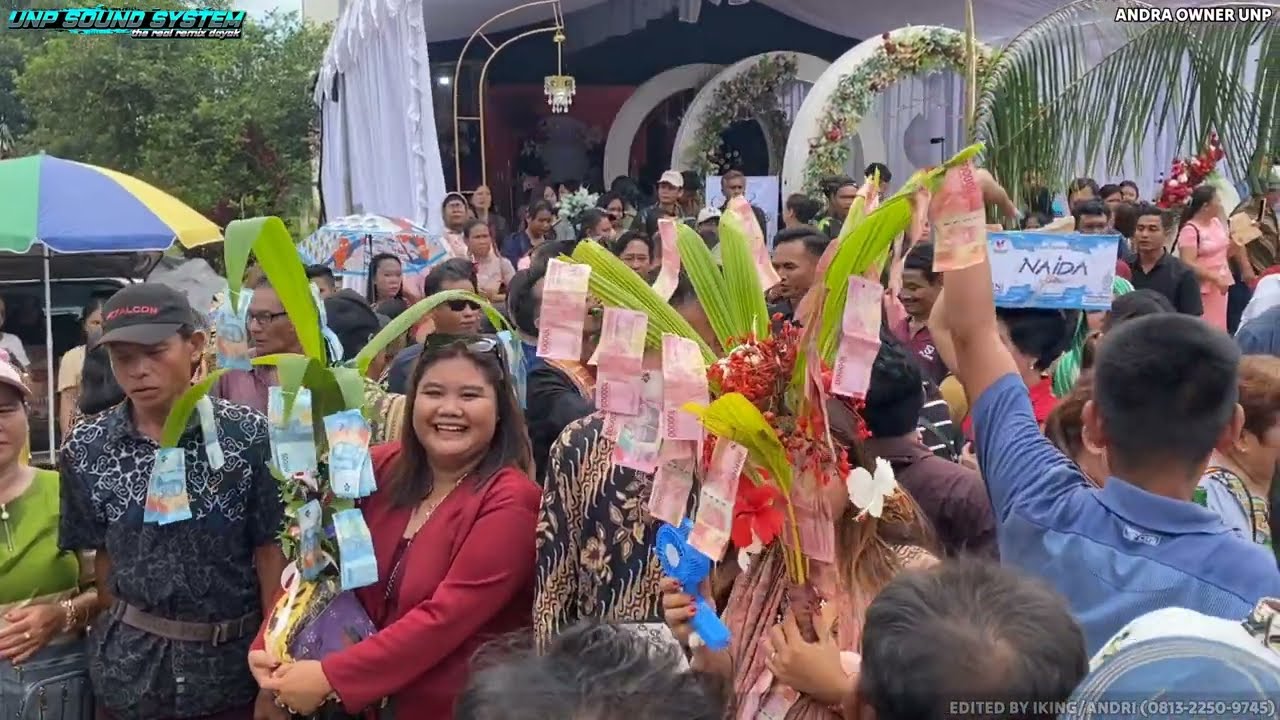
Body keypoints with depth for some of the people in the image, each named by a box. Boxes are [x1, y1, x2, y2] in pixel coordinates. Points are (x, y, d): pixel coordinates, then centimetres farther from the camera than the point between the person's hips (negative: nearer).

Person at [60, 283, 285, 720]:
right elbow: (101, 557, 5)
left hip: (233, 661, -1)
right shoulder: (86, 448, -4)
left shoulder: (249, 435, -11)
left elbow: (271, 553, -7)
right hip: (130, 669, 2)